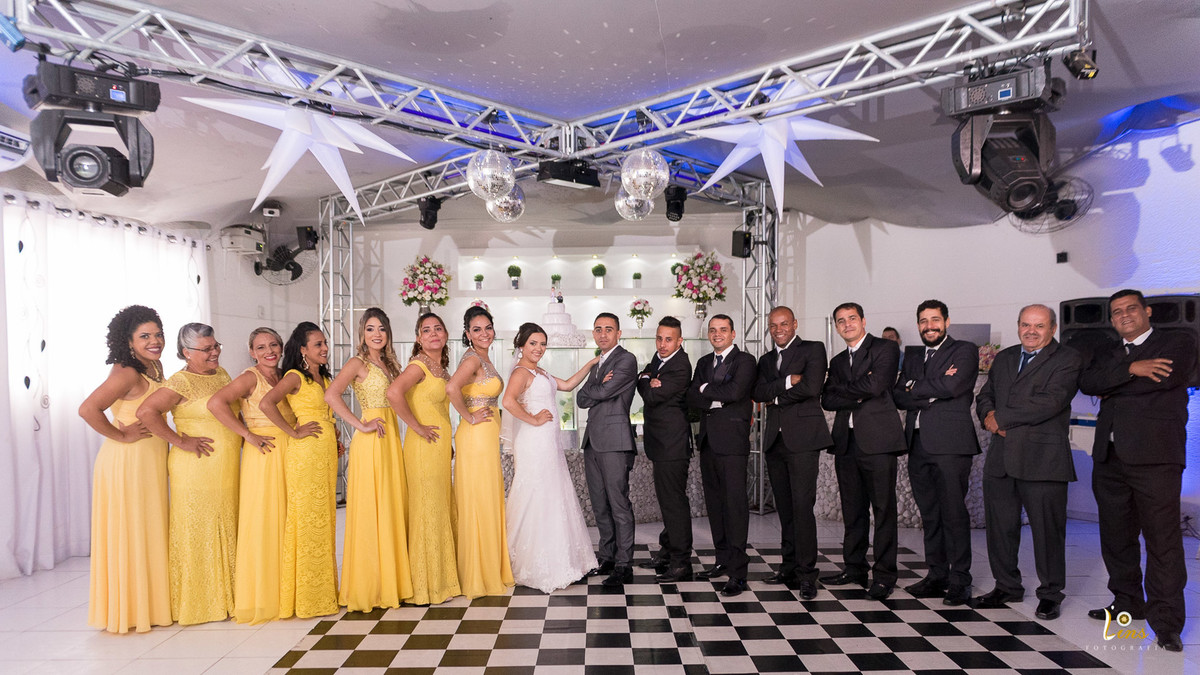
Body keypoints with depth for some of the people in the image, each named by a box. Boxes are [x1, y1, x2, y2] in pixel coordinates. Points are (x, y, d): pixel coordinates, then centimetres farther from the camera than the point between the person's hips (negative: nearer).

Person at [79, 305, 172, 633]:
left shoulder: (155, 366, 10)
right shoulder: (126, 373, -16)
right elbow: (87, 409, -27)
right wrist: (121, 436, -17)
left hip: (151, 460, 9)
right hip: (127, 461, -8)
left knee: (149, 531, 14)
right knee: (128, 533, 1)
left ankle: (149, 604, 26)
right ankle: (127, 610, 14)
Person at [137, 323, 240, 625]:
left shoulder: (222, 374, 13)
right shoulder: (182, 382, -12)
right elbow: (146, 412, -24)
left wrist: (243, 435, 14)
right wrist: (181, 442, -19)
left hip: (226, 471, 7)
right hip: (196, 472, -7)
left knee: (225, 533, 12)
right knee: (197, 532, 0)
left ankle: (224, 599, 23)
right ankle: (197, 603, 12)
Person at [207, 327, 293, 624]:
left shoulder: (285, 376, 14)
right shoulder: (250, 377, -7)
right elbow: (216, 403, -21)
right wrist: (248, 435, -17)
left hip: (290, 453, 6)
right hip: (263, 455, -6)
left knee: (287, 520, 10)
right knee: (262, 521, -2)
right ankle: (261, 597, 9)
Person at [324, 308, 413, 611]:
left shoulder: (389, 363, 16)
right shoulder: (358, 363, -6)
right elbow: (331, 395, -21)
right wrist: (361, 426, -18)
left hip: (391, 439, 7)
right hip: (369, 443, -7)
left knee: (390, 508, 10)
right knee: (369, 510, -2)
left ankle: (390, 580, 20)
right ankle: (367, 587, 9)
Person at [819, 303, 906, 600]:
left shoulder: (886, 349, 1)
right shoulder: (838, 361, 19)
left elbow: (876, 385, -15)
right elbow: (827, 400, 7)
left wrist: (842, 389, 0)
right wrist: (859, 394, -9)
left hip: (877, 440, -6)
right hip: (846, 442, 6)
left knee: (883, 508, -3)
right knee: (852, 509, 11)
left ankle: (884, 575, 4)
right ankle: (854, 568, 22)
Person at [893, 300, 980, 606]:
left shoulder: (964, 351, 3)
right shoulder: (912, 356, 20)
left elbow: (951, 387, -14)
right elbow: (898, 396, 7)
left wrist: (915, 388, 0)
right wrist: (933, 391, -8)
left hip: (949, 443, -5)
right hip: (918, 444, 5)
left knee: (954, 513, -4)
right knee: (929, 514, 9)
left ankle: (959, 581, 5)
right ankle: (936, 576, 18)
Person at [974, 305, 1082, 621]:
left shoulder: (1068, 360, -3)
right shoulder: (1003, 358, 18)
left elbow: (1050, 402, -16)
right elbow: (984, 396, 18)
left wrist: (1001, 418, -12)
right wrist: (989, 415, -5)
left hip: (1042, 460, -6)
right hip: (1001, 458, 6)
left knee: (1047, 529, 3)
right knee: (1000, 526, 12)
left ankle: (1050, 594, 20)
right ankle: (1006, 586, 28)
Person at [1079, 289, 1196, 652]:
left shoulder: (1177, 343, 5)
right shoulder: (1108, 354, 20)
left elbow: (1164, 378, -14)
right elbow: (1087, 382, 1)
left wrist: (1110, 388, -3)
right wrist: (1130, 369, -14)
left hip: (1154, 457, -5)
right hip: (1110, 458, 6)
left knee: (1163, 540, -7)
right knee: (1116, 537, 12)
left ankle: (1166, 623, 0)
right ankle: (1128, 602, 27)